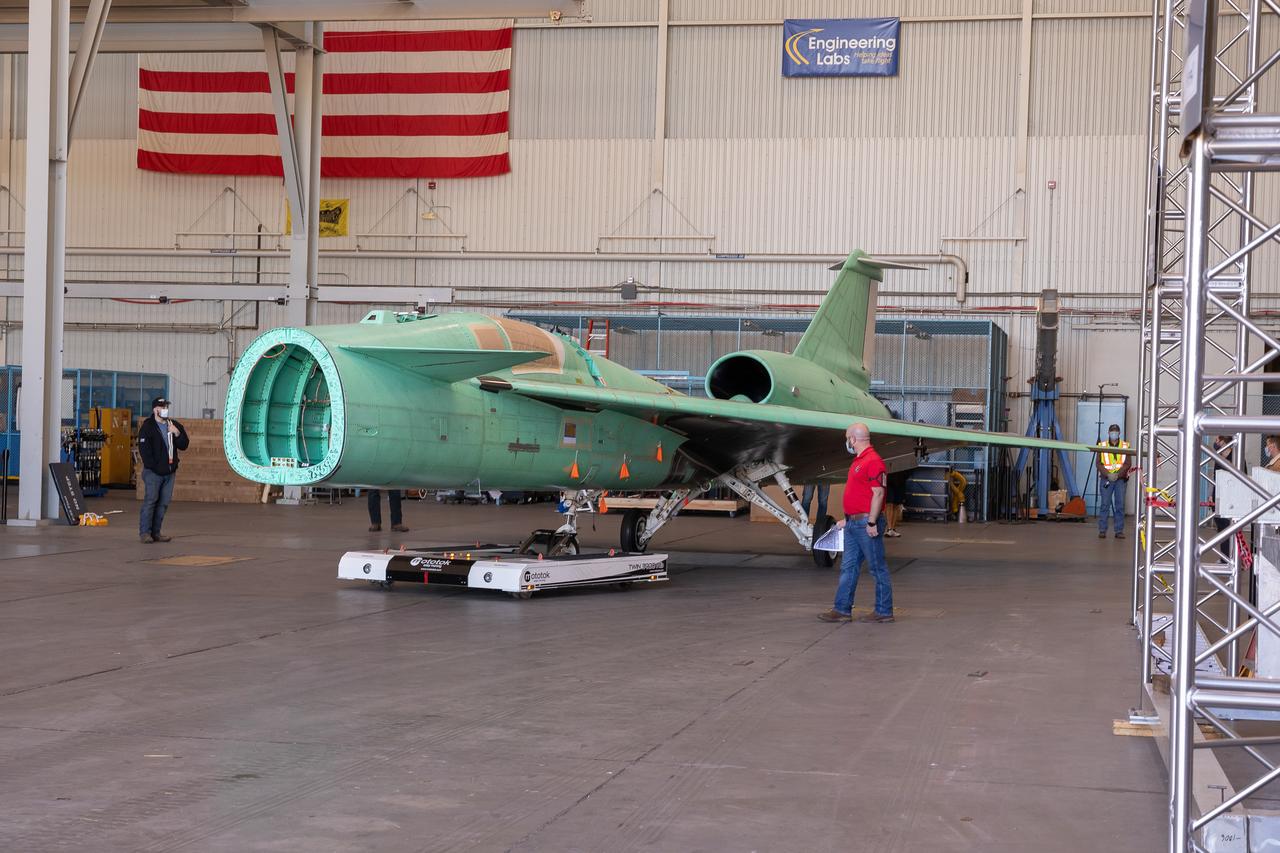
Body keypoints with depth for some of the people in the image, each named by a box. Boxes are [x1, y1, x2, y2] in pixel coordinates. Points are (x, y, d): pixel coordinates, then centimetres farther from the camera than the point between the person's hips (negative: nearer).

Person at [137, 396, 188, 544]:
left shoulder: (175, 425, 12)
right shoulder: (147, 426, -5)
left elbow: (184, 445, 9)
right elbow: (144, 449, -11)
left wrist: (177, 434, -10)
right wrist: (153, 467, -14)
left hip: (169, 471, 6)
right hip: (153, 472, -6)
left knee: (164, 503, 7)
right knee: (150, 501, -8)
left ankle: (155, 532, 13)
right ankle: (144, 533, -5)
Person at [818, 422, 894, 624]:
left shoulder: (873, 461, -15)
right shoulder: (858, 460, 17)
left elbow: (878, 494, -20)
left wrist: (871, 522, -22)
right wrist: (848, 519, 23)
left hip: (866, 523, -10)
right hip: (853, 523, 10)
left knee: (878, 568, -1)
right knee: (848, 567, 9)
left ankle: (884, 611, 5)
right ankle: (842, 610, 12)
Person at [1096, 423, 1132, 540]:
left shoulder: (1125, 446, 7)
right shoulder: (1102, 446, 7)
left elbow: (1127, 464, 2)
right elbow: (1098, 463, 3)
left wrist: (1118, 474, -12)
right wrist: (1107, 474, -12)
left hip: (1121, 479, 0)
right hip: (1106, 479, 0)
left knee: (1120, 505, 0)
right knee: (1104, 504, -2)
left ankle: (1119, 531, 4)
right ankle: (1102, 530, 2)